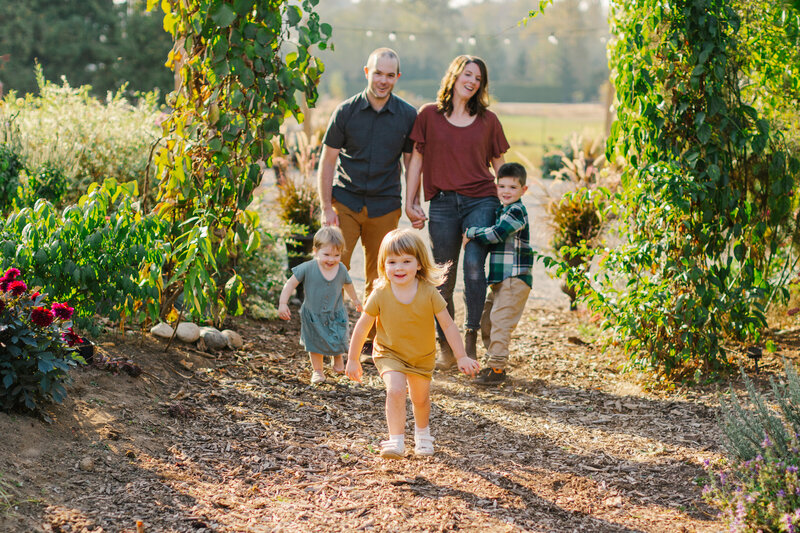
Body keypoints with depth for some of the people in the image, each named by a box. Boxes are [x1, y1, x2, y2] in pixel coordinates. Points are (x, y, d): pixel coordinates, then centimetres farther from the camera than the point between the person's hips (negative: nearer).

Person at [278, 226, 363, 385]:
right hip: (313, 316, -2)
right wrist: (282, 303, -25)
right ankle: (317, 370, 30)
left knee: (338, 342, 12)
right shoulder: (308, 268, -24)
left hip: (336, 315, 2)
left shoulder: (341, 269, -12)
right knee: (315, 344, 10)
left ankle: (338, 359, 46)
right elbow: (291, 283, -17)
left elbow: (347, 284, 10)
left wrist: (355, 300, 26)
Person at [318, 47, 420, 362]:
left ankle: (370, 344, 18)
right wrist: (326, 207, -6)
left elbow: (412, 163, 8)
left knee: (377, 277, 7)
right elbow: (327, 161, 1)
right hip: (345, 202, -1)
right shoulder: (346, 112, -2)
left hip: (385, 206, 1)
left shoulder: (408, 116, 1)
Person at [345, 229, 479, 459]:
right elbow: (362, 326, -10)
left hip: (422, 356, 2)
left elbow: (448, 325, -13)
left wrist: (461, 357, -15)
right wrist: (352, 360, -4)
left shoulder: (429, 293, -21)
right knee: (395, 390, -26)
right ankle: (396, 441, -18)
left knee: (420, 399, 16)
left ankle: (422, 432, 47)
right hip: (389, 353, -2)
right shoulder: (380, 295, -21)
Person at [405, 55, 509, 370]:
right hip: (442, 204, 0)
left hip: (481, 201, 0)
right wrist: (410, 201, 4)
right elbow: (416, 159, 9)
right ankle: (446, 348, 13)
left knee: (474, 266, -17)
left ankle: (471, 340, -7)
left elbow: (500, 166, 14)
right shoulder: (429, 115, 7)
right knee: (443, 277, 3)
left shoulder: (487, 120, 9)